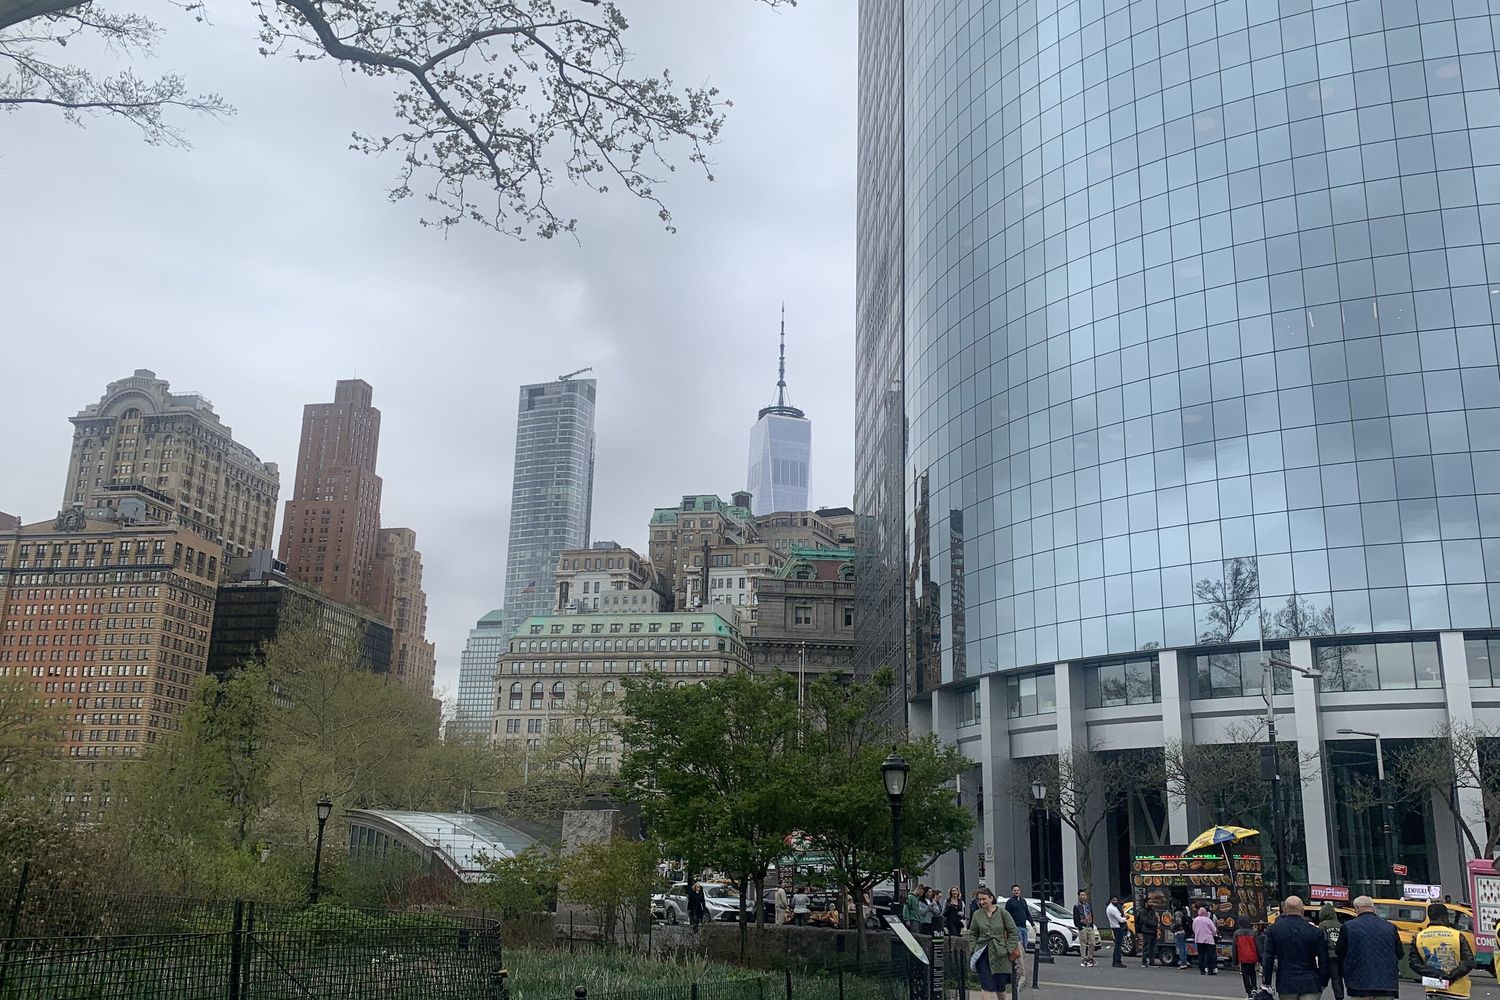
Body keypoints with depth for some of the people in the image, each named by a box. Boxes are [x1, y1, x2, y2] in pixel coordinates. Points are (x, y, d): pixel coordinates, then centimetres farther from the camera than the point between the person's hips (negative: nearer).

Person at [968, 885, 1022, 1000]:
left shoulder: (1001, 912, -2)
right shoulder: (977, 914, 5)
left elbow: (1012, 931, 0)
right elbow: (973, 934, 12)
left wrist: (1010, 949, -6)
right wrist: (972, 950, 2)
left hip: (1000, 954, -1)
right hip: (983, 953, 1)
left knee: (1000, 986, 7)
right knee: (988, 986, -8)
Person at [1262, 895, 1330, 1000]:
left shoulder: (1273, 930, -2)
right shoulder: (1315, 932, -4)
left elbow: (1268, 958, -1)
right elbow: (1323, 961, 1)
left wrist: (1267, 982, 7)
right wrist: (1323, 983, 14)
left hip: (1285, 983, 1)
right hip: (1310, 984, -1)